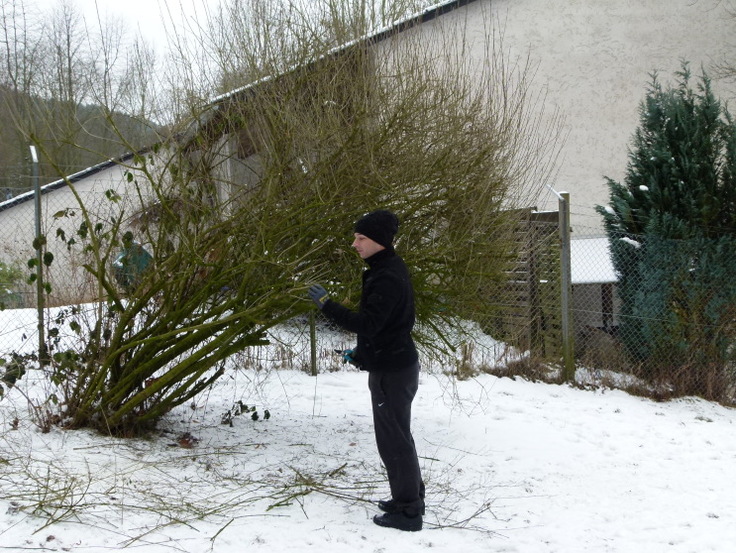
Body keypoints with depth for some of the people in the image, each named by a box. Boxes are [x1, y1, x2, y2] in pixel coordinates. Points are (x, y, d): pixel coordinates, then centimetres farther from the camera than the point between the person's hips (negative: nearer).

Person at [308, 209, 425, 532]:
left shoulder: (387, 278, -23)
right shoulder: (389, 269, 11)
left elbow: (367, 323, -30)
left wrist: (327, 304, -27)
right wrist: (361, 353, 18)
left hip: (392, 371, -11)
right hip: (395, 363, 11)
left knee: (393, 439, -3)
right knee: (398, 435, 20)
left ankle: (407, 510, 4)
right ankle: (410, 497, 32)